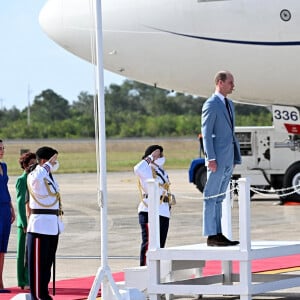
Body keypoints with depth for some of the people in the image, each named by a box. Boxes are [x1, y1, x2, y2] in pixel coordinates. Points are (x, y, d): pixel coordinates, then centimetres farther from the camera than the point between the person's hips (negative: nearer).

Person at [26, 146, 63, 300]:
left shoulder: (50, 176, 14)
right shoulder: (33, 176, -13)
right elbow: (36, 178, -37)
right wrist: (48, 165, -27)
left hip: (53, 225, 9)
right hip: (40, 225, -9)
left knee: (48, 260, 13)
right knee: (37, 261, -5)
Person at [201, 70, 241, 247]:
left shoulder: (229, 104, 18)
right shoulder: (211, 105, -8)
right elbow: (206, 133, -12)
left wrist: (235, 158, 17)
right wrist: (211, 158, -18)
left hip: (229, 159, 9)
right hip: (217, 158, -9)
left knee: (219, 198, 11)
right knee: (211, 197, -6)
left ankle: (218, 234, 13)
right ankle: (211, 235, -6)